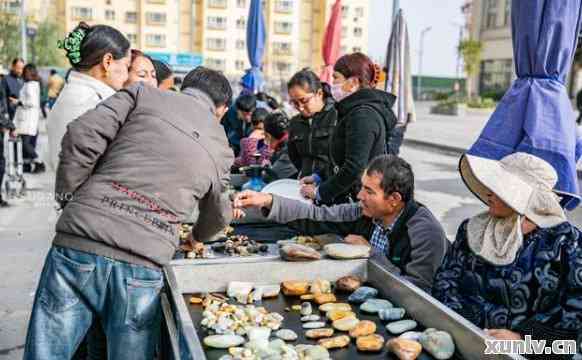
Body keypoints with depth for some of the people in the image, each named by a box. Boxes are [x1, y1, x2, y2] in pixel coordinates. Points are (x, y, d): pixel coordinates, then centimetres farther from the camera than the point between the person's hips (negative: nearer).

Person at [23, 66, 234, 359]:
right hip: (142, 267, 1)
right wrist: (197, 237, 51)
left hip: (79, 244, 0)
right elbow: (218, 216, 30)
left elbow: (81, 135, -2)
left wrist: (68, 196, 11)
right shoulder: (221, 148, 16)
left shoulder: (144, 94, 10)